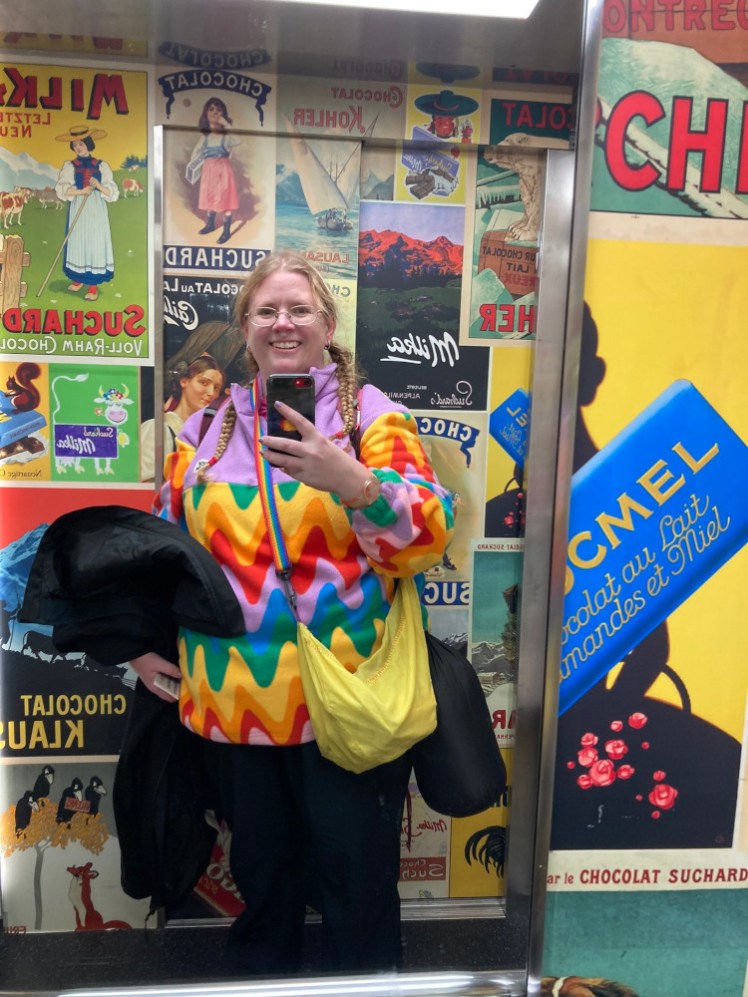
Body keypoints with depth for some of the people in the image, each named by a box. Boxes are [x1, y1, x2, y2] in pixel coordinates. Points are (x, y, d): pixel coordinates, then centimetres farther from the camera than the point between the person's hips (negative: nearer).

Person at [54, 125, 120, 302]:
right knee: (77, 242, 6)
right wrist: (81, 191, -21)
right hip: (78, 210, 1)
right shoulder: (69, 166, 4)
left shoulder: (101, 165, 3)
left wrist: (99, 186, -20)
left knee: (95, 244, -2)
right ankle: (79, 278, 21)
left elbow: (113, 192, -2)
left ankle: (93, 285, 1)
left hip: (96, 210, -1)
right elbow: (61, 189, -9)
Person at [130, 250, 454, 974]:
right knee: (260, 873, 22)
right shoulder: (208, 426, 9)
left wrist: (352, 481, -30)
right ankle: (259, 976, 48)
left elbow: (427, 536, -14)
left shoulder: (372, 415, -3)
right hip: (233, 698, 4)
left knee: (357, 881, 12)